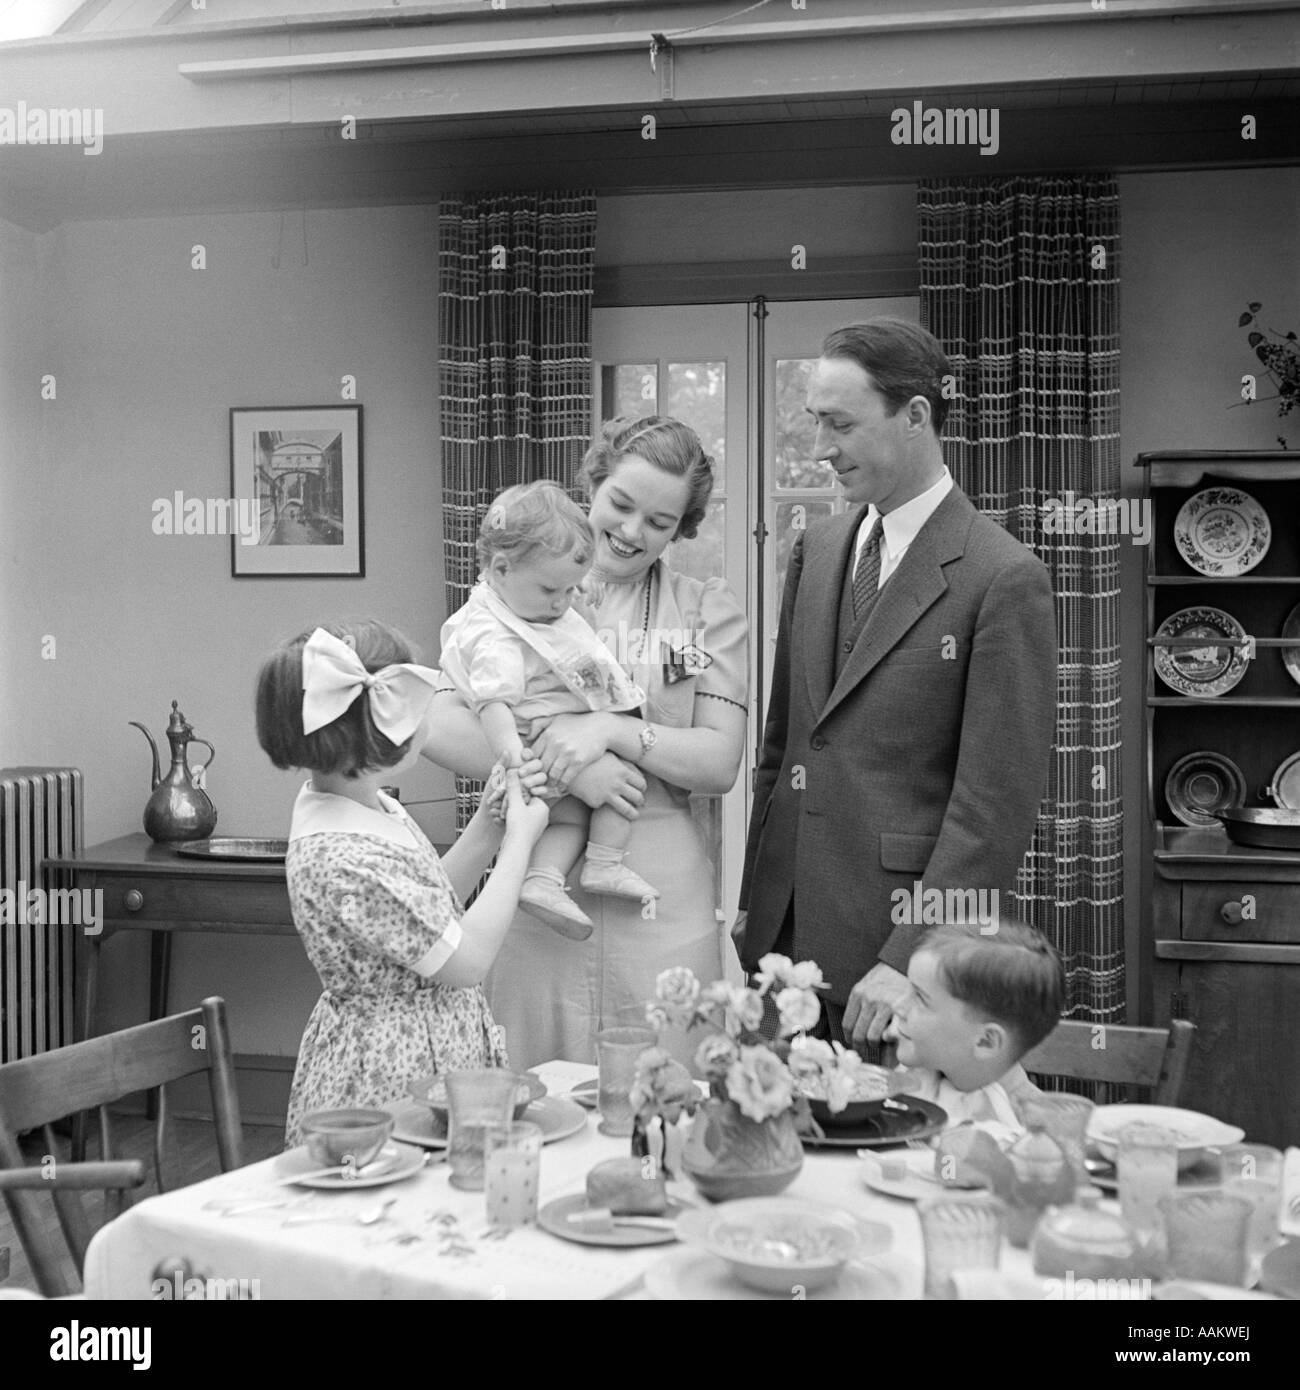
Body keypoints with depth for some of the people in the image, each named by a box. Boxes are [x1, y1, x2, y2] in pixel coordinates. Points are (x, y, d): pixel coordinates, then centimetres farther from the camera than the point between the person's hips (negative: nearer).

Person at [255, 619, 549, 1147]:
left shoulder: (369, 807, 2)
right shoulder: (339, 859, -28)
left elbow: (433, 902, 16)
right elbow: (466, 959, -22)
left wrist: (487, 825, 2)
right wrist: (519, 841, -13)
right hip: (385, 1075, -10)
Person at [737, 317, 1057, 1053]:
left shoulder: (1004, 579, -12)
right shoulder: (817, 550, 9)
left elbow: (997, 802, -14)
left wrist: (910, 960, -16)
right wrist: (753, 902, 11)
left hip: (899, 936, -5)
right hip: (786, 931, 6)